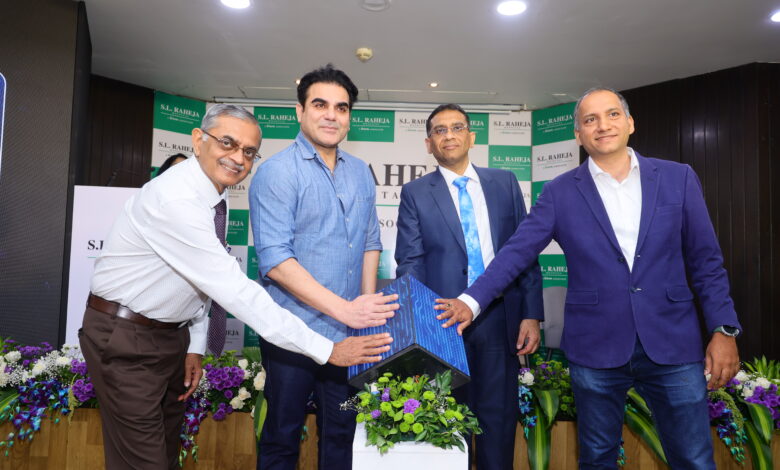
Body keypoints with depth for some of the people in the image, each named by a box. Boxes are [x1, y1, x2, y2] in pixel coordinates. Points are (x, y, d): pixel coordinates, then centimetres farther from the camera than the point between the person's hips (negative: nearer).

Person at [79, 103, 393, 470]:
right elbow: (233, 289, -34)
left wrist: (195, 346, 7)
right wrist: (326, 350, -33)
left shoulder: (214, 196, -1)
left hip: (171, 333, 8)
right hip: (124, 338, -8)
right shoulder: (175, 199, -29)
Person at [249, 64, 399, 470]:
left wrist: (368, 306, 0)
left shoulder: (360, 173, 8)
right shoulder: (277, 173, -11)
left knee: (341, 435, 19)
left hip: (348, 335, 5)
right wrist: (344, 309, -22)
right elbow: (275, 261, -19)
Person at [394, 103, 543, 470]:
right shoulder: (415, 193, 2)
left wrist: (531, 314, 0)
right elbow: (410, 264, -2)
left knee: (500, 419, 12)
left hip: (501, 319, 2)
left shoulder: (505, 183, 8)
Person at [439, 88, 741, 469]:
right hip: (596, 349, 0)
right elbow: (516, 252, -4)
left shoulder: (678, 178, 3)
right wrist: (471, 300, -14)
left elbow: (706, 260, 5)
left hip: (673, 344, 1)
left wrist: (724, 329, -1)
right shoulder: (559, 193, 0)